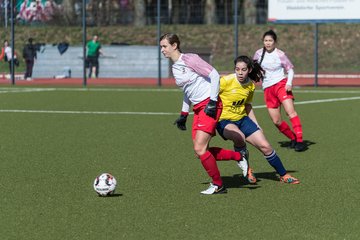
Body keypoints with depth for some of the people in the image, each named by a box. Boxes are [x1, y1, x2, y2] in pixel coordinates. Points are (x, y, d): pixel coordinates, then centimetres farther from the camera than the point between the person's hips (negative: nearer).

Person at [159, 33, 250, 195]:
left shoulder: (189, 59, -11)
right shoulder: (175, 68, 14)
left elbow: (214, 75, -14)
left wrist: (212, 102, -18)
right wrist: (184, 114, 22)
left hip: (209, 106, -9)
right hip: (198, 109, 9)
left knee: (199, 149, -14)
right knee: (200, 152, 2)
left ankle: (217, 185, 2)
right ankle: (238, 157, 19)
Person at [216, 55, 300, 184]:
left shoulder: (250, 86, 2)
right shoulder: (226, 81, -17)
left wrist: (257, 127, 14)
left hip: (242, 119, 5)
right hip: (224, 120, -5)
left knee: (265, 146, -2)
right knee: (239, 136, -37)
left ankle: (283, 175, 17)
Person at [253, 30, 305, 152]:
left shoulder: (280, 54, -4)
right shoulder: (259, 53, 6)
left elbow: (290, 69, 2)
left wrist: (289, 83, -13)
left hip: (281, 84, -4)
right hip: (267, 89, 4)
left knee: (290, 111, -22)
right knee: (276, 121, -1)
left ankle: (299, 140, -24)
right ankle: (293, 138, 17)